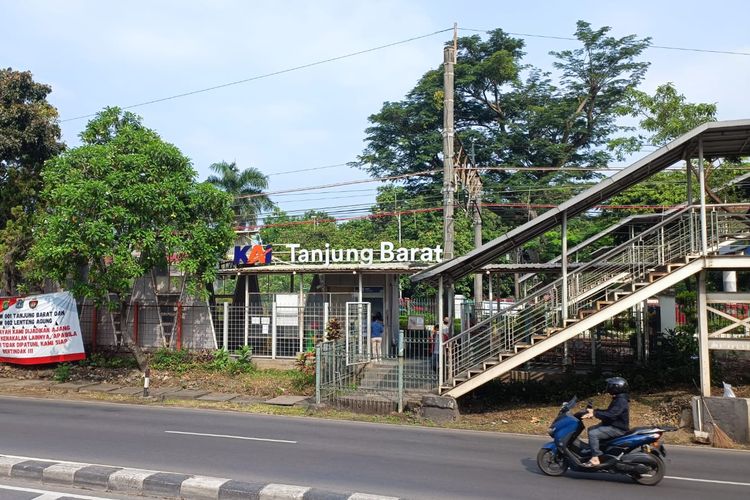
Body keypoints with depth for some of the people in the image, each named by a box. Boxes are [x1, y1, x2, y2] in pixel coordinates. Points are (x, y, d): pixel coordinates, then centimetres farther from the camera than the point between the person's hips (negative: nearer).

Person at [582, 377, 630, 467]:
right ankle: (591, 450, 19)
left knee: (593, 433, -22)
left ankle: (595, 459, -20)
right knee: (591, 429, 15)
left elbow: (610, 415, -31)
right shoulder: (618, 399, 12)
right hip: (613, 425, 11)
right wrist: (594, 411, 6)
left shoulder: (621, 401, -22)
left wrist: (594, 414, -28)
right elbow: (609, 412, 18)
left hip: (618, 429, -11)